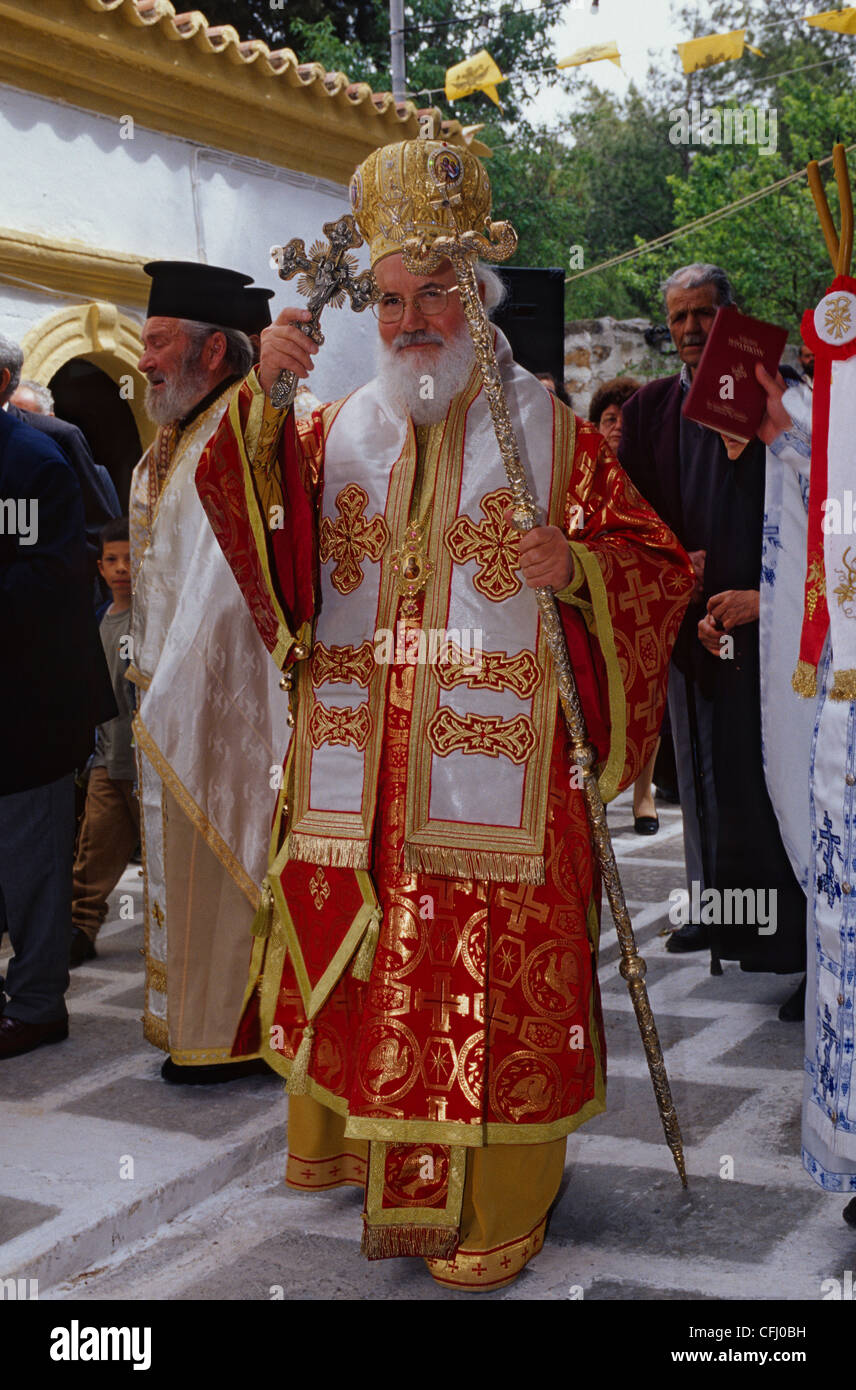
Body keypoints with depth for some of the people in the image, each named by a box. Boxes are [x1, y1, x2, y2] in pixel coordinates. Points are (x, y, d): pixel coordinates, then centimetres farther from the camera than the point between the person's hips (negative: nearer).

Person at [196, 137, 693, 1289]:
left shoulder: (548, 430, 4)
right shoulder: (339, 430, 12)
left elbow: (657, 561, 3)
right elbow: (262, 521, -5)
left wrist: (577, 569, -18)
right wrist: (263, 399, -20)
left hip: (493, 769, -3)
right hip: (353, 776, 3)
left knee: (489, 974, -2)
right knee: (355, 960, 11)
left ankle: (493, 1208, 12)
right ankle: (348, 1138, 33)